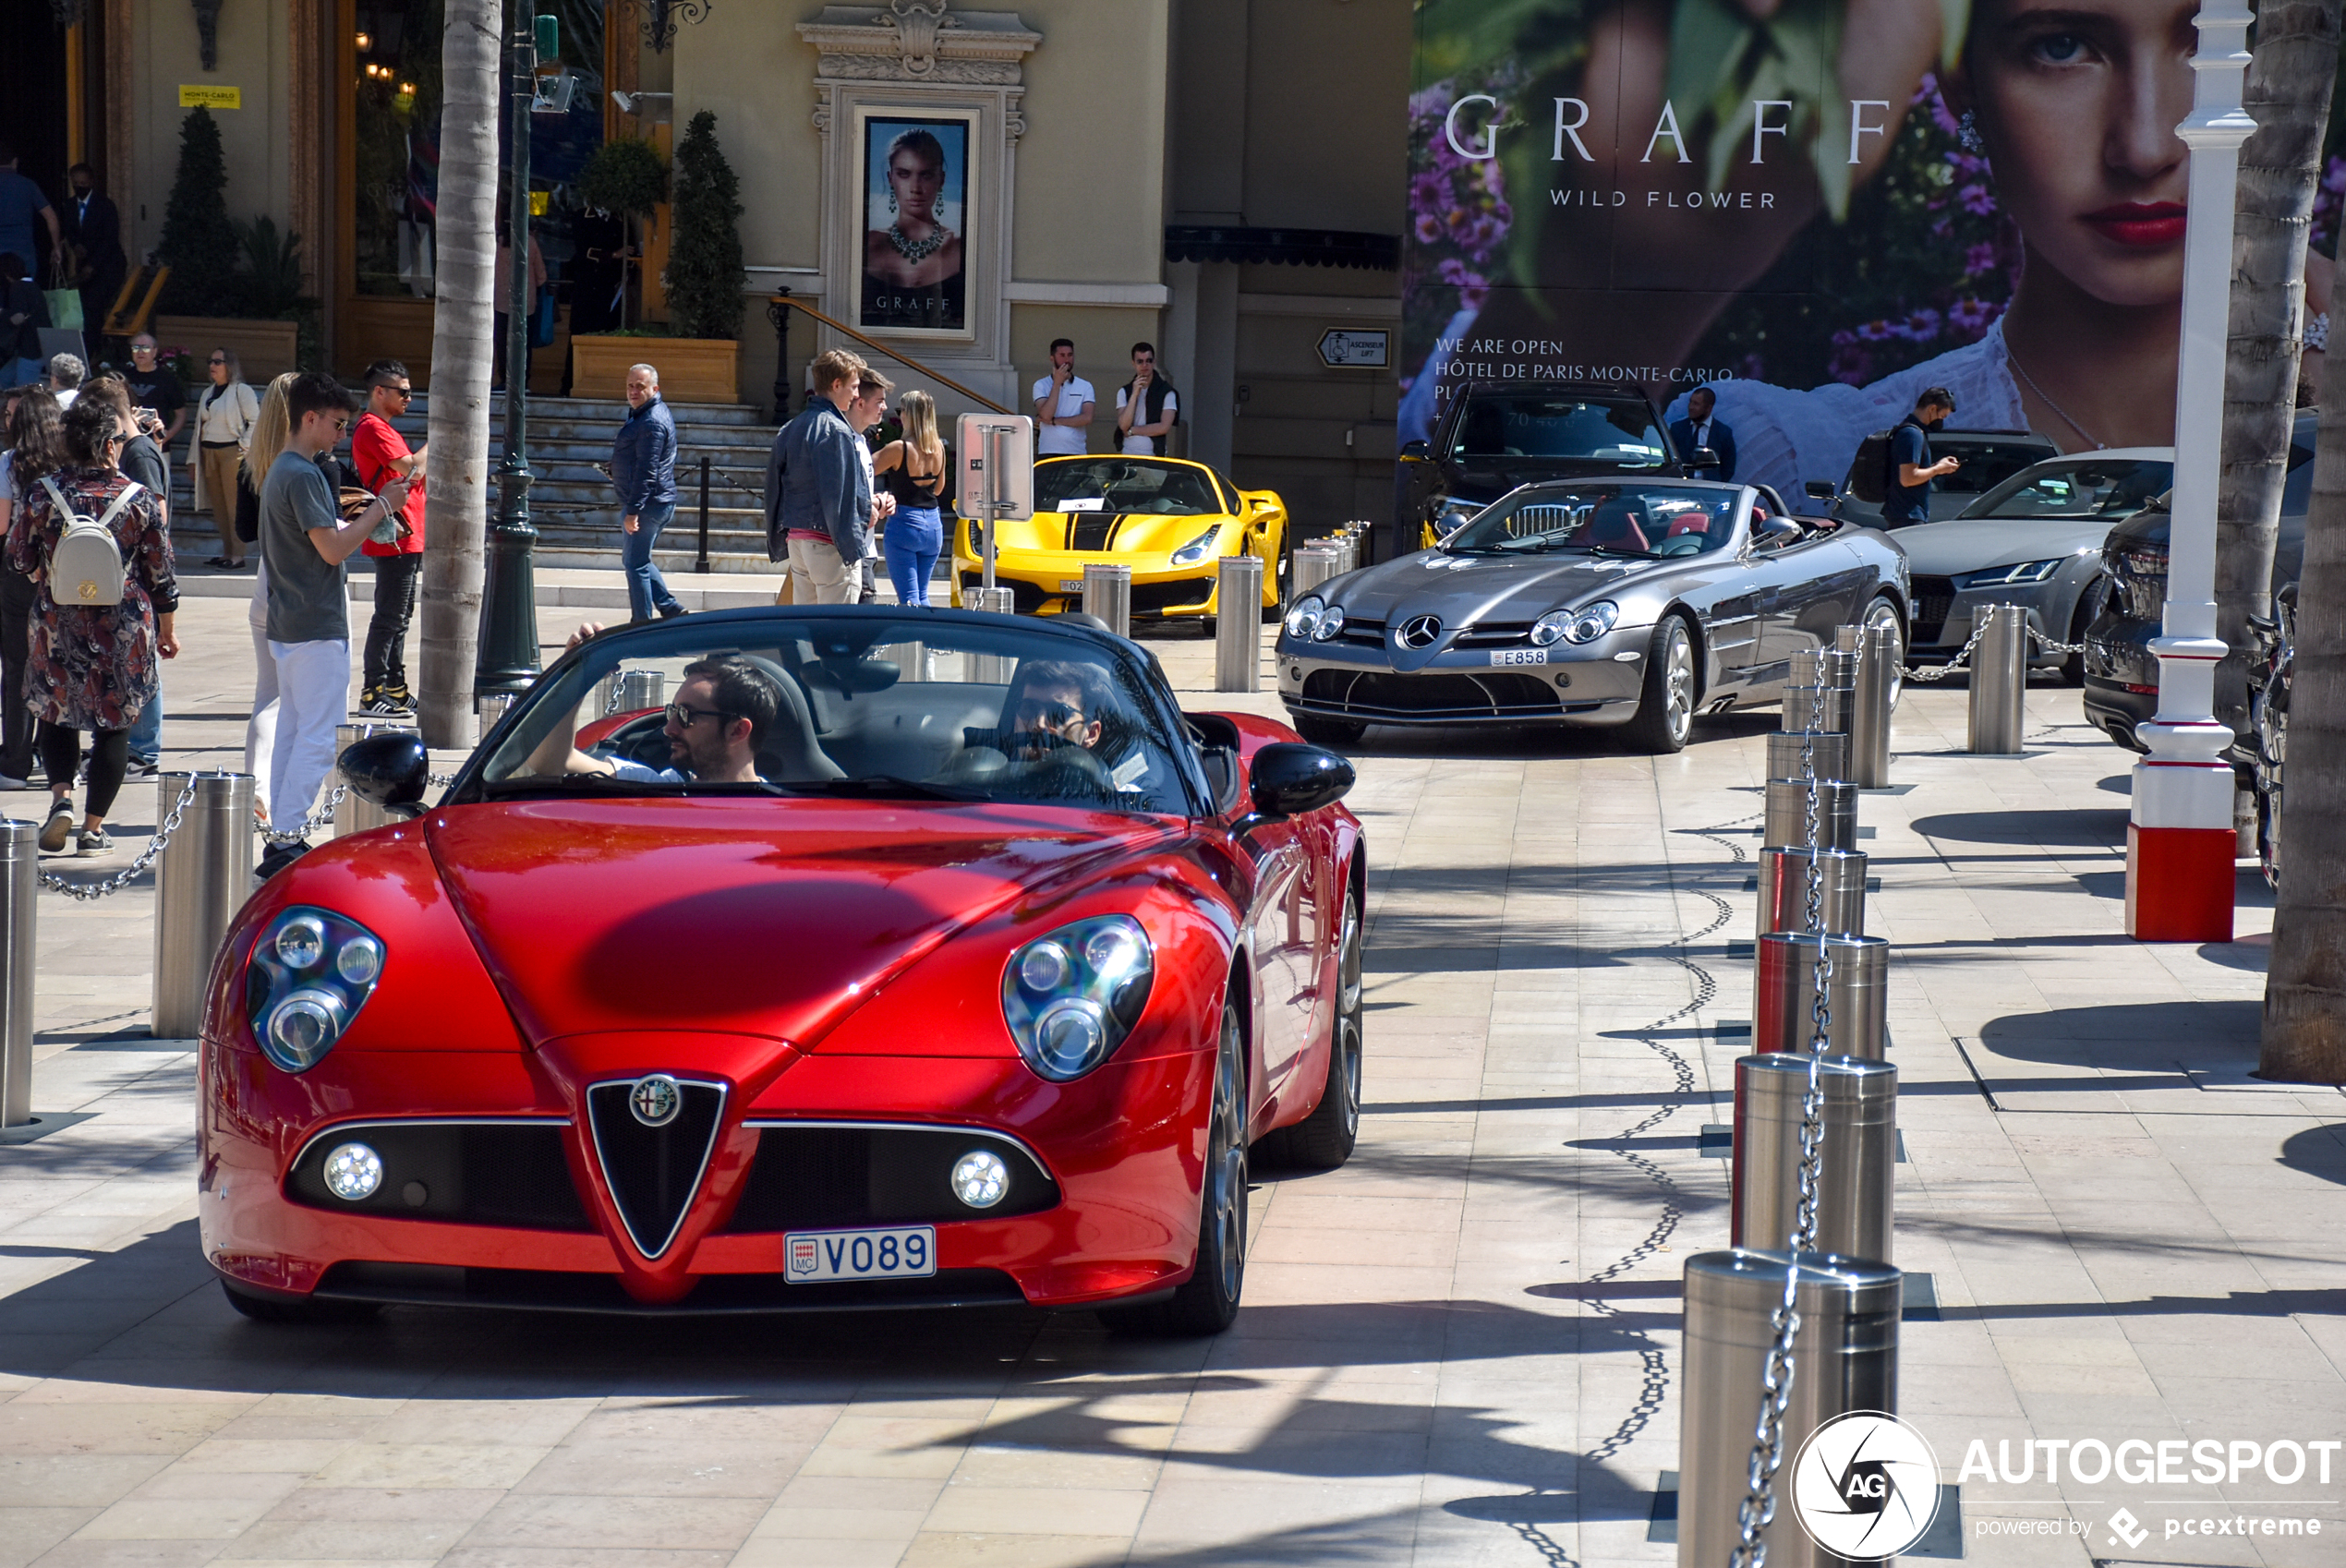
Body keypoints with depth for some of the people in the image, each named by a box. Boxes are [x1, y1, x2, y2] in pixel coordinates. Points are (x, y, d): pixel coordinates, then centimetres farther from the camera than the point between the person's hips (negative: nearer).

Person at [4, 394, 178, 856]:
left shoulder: (42, 494, -7)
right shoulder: (138, 498, -8)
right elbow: (160, 572, -1)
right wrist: (166, 630, 12)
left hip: (58, 625, 1)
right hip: (125, 629, -1)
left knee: (55, 714, 18)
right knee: (114, 724, 8)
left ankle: (61, 797, -3)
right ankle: (93, 827, 9)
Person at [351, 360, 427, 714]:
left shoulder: (383, 429, 21)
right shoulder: (373, 429, -13)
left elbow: (412, 475, 21)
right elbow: (410, 467, -22)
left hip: (407, 541, 11)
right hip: (393, 540, -11)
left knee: (400, 618, 13)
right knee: (389, 617, -9)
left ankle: (395, 689, 19)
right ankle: (373, 692, -6)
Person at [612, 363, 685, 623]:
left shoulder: (652, 422, -19)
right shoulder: (640, 414, 16)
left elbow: (647, 472, -24)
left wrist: (633, 511, -26)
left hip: (647, 503, -11)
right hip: (659, 503, 11)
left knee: (635, 565, -5)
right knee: (636, 561, 19)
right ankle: (670, 609, 19)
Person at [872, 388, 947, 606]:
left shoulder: (899, 449, -14)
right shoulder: (938, 448, 4)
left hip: (904, 523, -6)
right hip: (933, 524, 6)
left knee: (909, 597, -5)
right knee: (922, 596, 16)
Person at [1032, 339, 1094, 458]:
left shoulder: (1085, 387, 11)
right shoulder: (1041, 386, 8)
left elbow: (1087, 418, -2)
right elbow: (1046, 415, -8)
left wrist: (1054, 421, -5)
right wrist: (1057, 383, -5)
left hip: (1076, 453, 1)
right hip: (1048, 453, -1)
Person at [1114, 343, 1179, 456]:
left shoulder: (1166, 392, 0)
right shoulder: (1124, 392, 9)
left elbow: (1164, 427, -8)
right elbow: (1123, 425, -4)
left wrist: (1132, 430, -3)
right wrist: (1134, 395, -11)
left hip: (1154, 455, -2)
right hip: (1129, 453, 2)